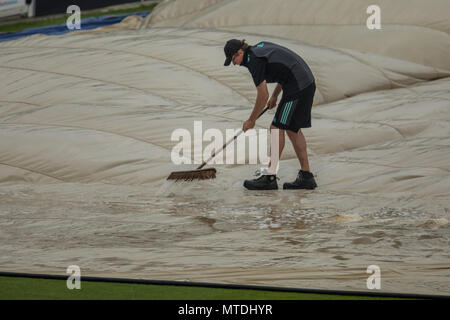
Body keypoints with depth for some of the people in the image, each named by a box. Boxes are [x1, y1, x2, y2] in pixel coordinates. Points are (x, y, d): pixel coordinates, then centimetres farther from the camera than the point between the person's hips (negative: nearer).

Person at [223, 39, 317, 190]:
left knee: (277, 128, -5)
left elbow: (263, 96, -11)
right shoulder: (260, 47, 15)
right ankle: (306, 177, 14)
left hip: (297, 86, -10)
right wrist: (275, 95, 26)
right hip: (307, 82, 10)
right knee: (293, 130, 13)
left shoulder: (254, 61, -13)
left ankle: (269, 177, -3)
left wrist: (251, 121, 1)